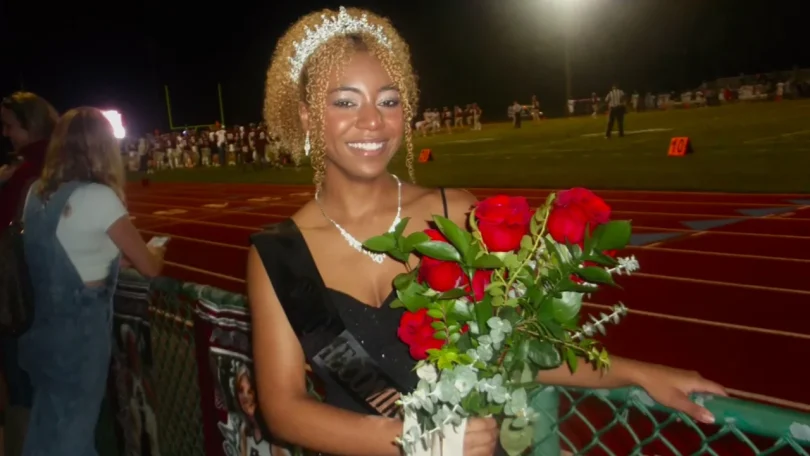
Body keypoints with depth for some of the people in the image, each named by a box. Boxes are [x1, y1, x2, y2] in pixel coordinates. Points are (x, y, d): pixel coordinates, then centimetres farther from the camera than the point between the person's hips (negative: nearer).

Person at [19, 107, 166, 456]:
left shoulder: (37, 193, 3)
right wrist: (154, 251, 11)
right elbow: (150, 267, -10)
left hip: (42, 330, 7)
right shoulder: (98, 197, -18)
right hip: (79, 333, -7)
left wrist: (111, 256, 18)